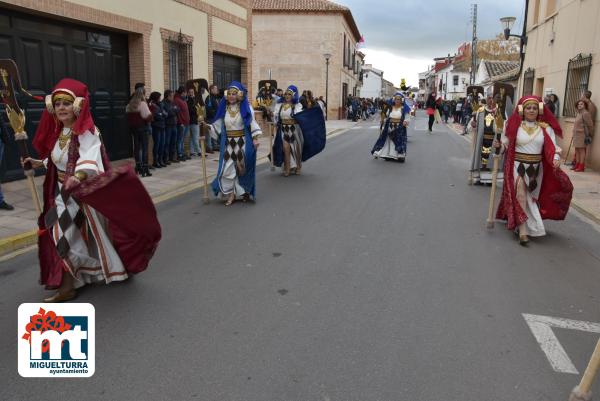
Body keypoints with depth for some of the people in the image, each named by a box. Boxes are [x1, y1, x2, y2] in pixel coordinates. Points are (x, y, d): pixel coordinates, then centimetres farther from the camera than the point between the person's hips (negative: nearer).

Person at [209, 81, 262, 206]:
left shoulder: (245, 107, -4)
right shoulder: (224, 108, 5)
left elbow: (252, 122, -5)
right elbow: (218, 124, 9)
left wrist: (255, 138, -10)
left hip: (243, 142, -2)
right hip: (228, 143, 3)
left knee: (243, 167, 5)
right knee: (227, 168, -3)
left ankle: (245, 192, 22)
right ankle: (231, 194, 5)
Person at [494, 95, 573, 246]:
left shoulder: (545, 128, 1)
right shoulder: (515, 126, -4)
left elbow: (552, 147, -5)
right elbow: (506, 144, -2)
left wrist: (555, 159, -23)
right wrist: (499, 145, -24)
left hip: (536, 169, 4)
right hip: (518, 167, -4)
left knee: (532, 198, 14)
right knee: (520, 197, -11)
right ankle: (522, 231, -11)